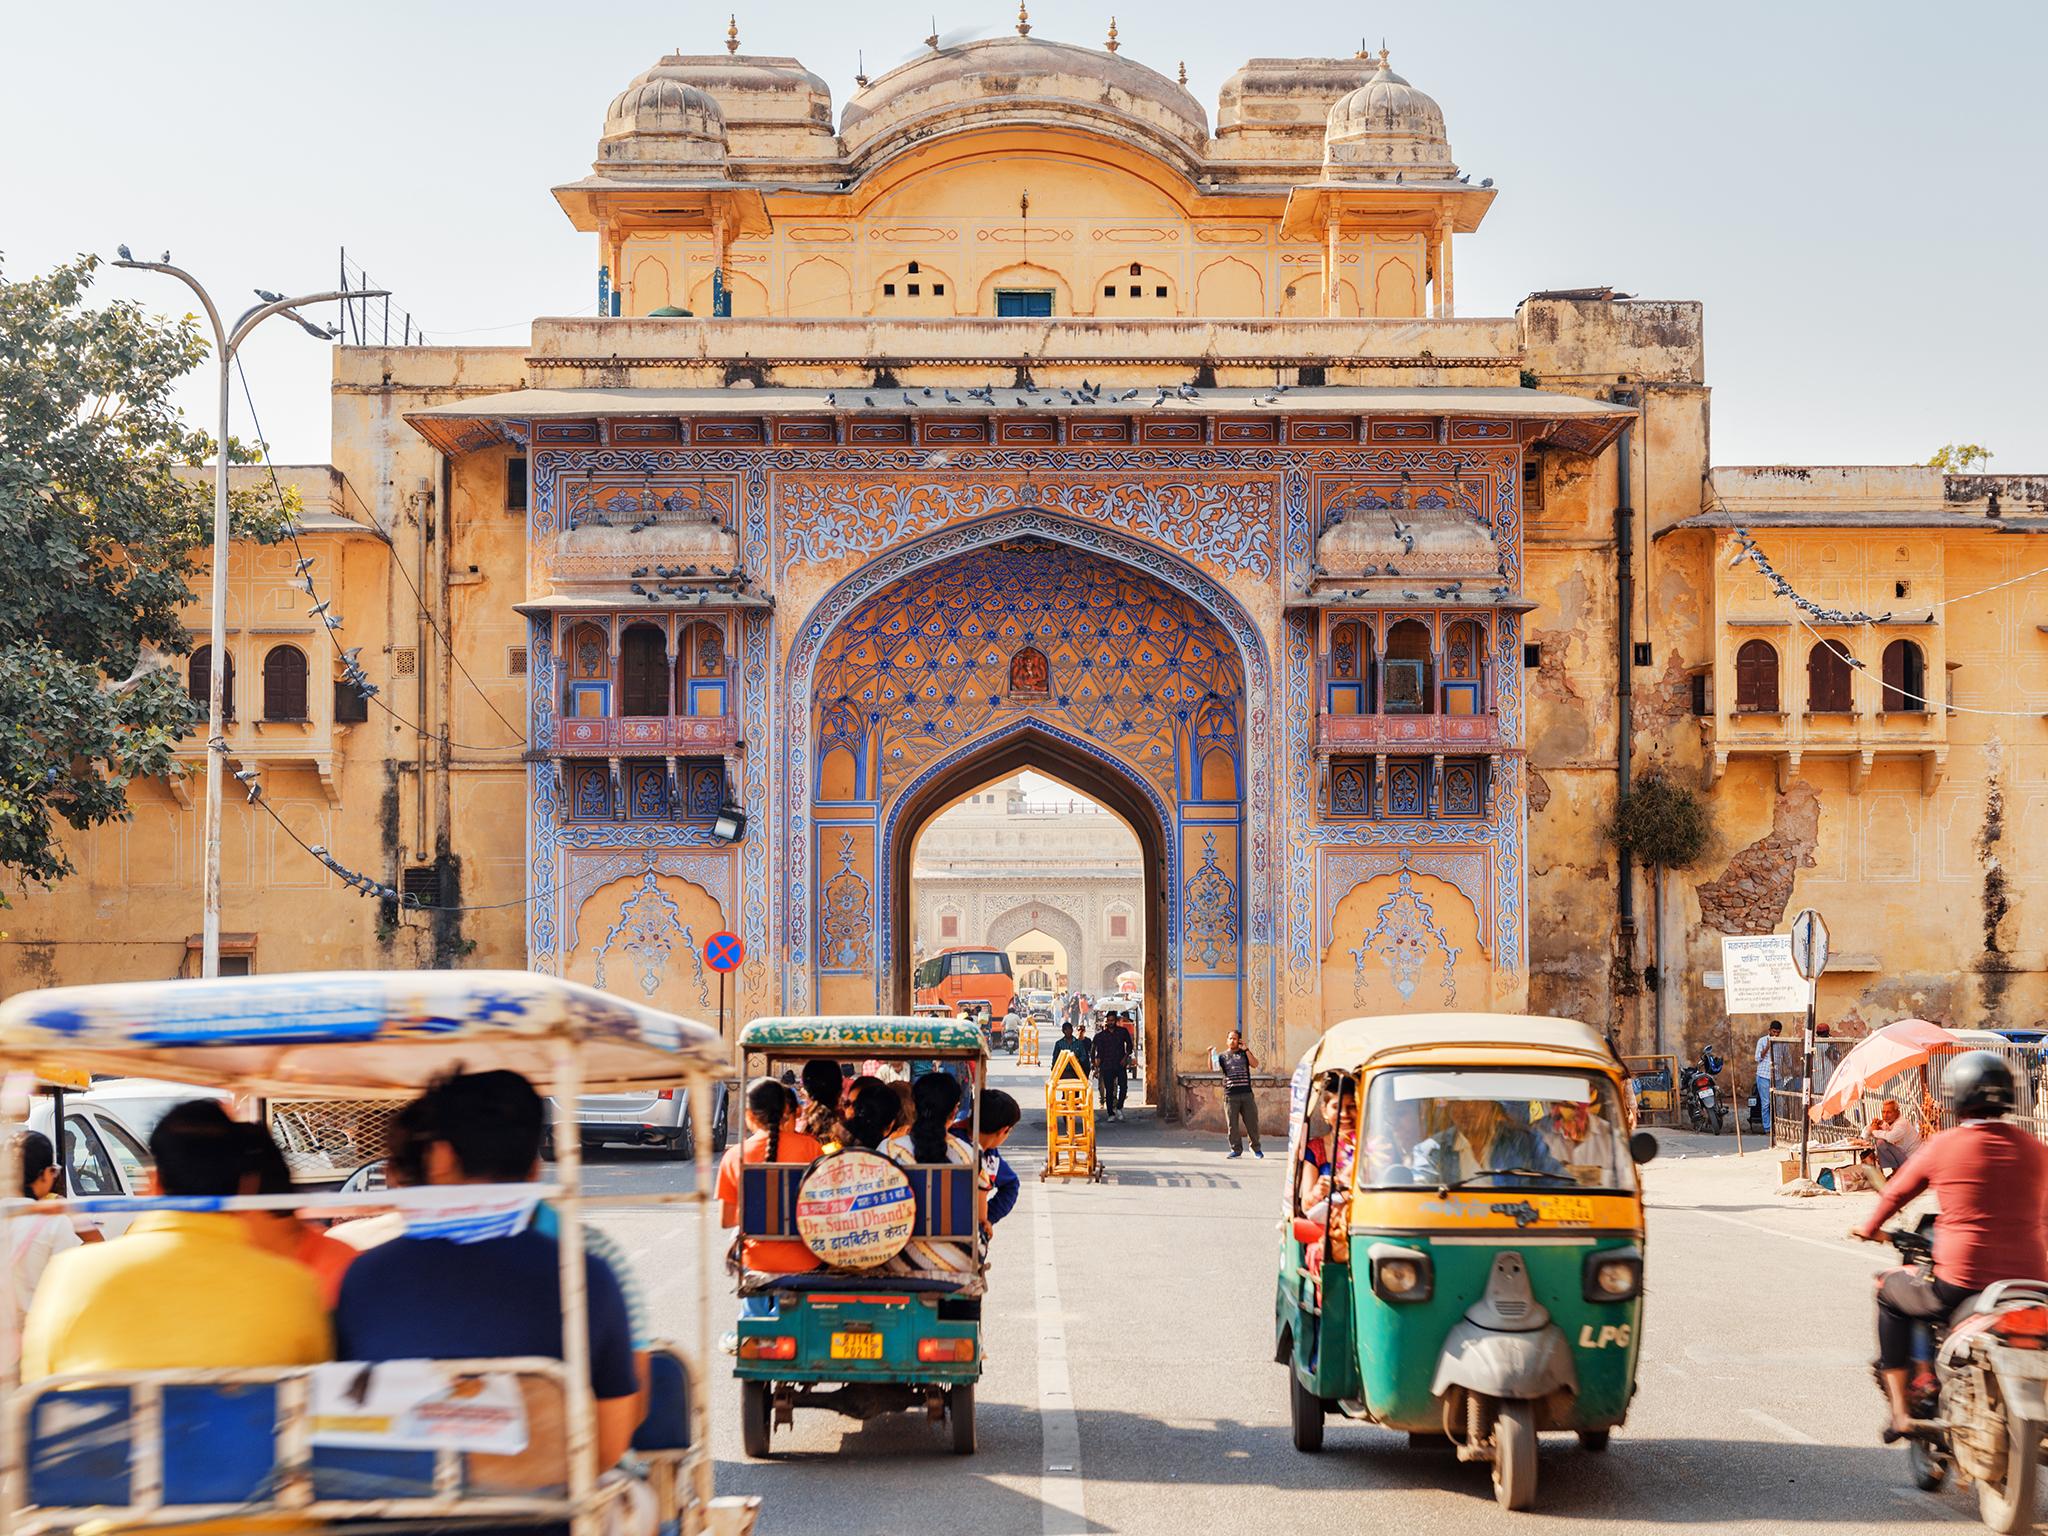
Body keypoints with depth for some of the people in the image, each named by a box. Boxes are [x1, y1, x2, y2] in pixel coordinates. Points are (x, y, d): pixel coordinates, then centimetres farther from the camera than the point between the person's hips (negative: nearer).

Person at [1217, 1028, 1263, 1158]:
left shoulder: (1244, 1054, 12)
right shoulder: (1222, 1056, 11)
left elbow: (1255, 1064, -4)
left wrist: (1245, 1049, -8)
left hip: (1246, 1094, 0)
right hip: (1230, 1095, 0)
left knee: (1252, 1122, 4)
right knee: (1232, 1124, -1)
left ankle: (1256, 1148, 16)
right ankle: (1236, 1149, 7)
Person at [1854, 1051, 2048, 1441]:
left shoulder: (1943, 1146, -4)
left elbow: (1895, 1193, 12)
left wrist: (1870, 1228, 32)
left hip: (1959, 1283, -3)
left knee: (1890, 1292, 25)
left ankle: (1900, 1410, 20)